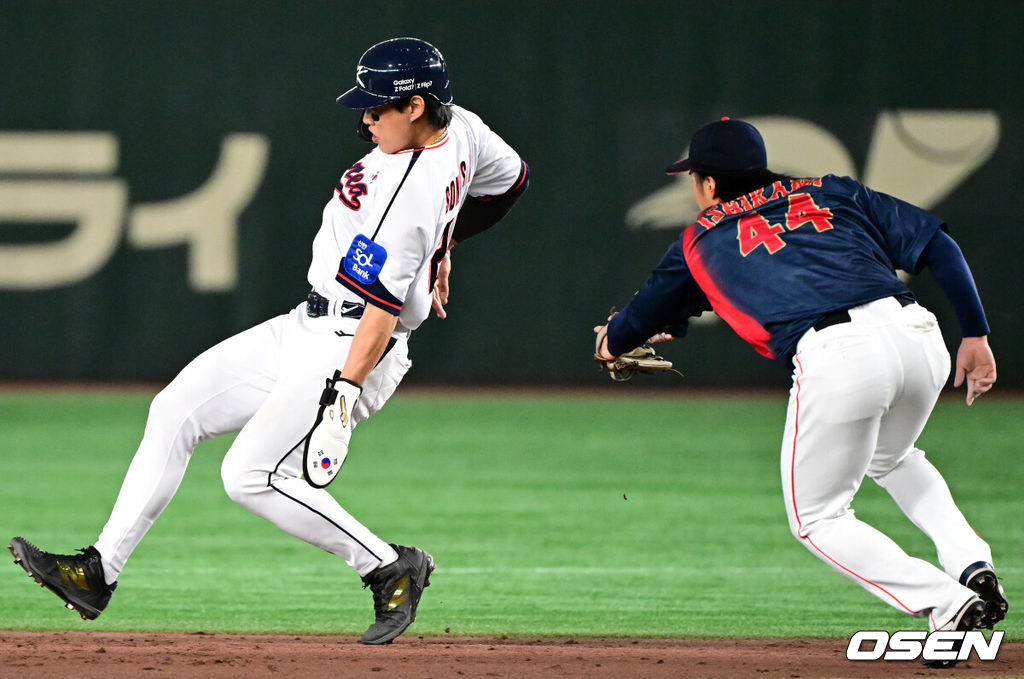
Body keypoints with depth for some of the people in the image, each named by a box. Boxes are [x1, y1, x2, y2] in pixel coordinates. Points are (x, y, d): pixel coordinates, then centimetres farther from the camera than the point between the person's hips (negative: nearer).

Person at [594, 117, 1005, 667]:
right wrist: (975, 335, 16)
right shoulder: (833, 192, 27)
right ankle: (972, 565, 14)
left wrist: (613, 343, 60)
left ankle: (948, 605, -4)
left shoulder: (702, 240, 22)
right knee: (891, 460, 36)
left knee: (817, 519, 15)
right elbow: (937, 245, 16)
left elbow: (638, 320, 37)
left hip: (835, 359, -5)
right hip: (917, 334, 5)